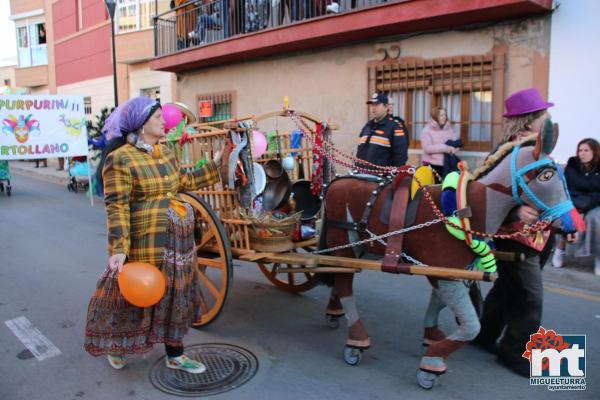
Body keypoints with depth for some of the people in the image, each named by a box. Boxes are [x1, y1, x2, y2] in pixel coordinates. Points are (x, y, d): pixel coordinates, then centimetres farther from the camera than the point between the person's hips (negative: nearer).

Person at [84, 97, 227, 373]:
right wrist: (119, 250, -25)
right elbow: (116, 208, -19)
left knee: (174, 298, 15)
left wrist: (214, 164, 18)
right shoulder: (120, 159, -15)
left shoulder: (168, 150, 9)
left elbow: (184, 182, 19)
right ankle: (115, 346, 38)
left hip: (179, 242, 7)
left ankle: (175, 355, 30)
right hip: (146, 243, -7)